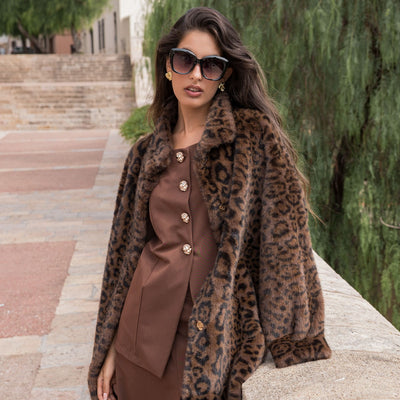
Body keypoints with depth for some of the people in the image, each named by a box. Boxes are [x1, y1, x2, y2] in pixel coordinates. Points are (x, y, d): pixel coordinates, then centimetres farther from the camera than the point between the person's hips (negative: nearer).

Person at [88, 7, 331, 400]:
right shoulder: (147, 153, 5)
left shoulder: (257, 137, -6)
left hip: (216, 340, -3)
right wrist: (110, 349, 8)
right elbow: (127, 249, 9)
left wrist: (290, 333, -10)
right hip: (145, 336, 3)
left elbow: (284, 235, -6)